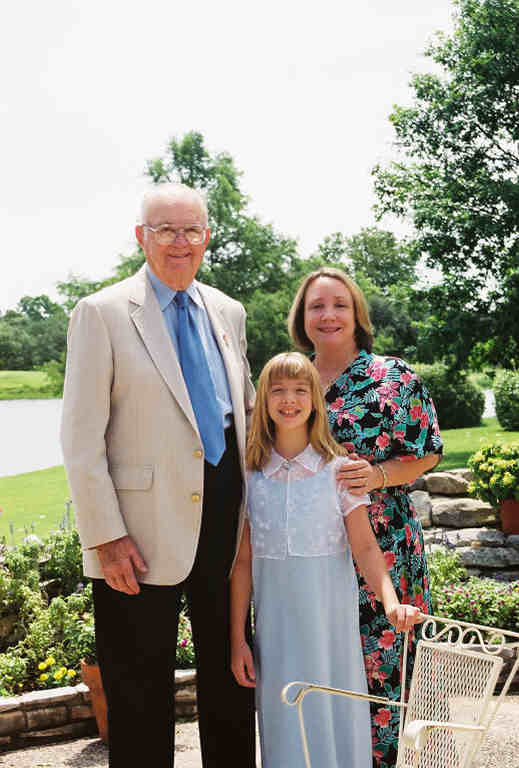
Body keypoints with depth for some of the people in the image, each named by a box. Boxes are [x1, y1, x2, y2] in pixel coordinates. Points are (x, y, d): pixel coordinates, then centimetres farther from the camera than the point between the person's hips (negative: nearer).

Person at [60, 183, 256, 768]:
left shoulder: (227, 312, 9)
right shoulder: (102, 313, -8)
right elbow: (82, 438, -11)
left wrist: (255, 497, 10)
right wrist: (105, 537, -15)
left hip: (225, 517, 6)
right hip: (145, 531, -5)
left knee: (230, 674, 19)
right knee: (141, 693, 8)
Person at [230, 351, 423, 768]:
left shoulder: (338, 469, -4)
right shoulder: (251, 475, -1)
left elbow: (364, 545, -6)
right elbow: (243, 561, 1)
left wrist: (390, 601, -22)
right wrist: (238, 638, 2)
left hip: (332, 618, -1)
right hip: (276, 621, 1)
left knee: (336, 709, 6)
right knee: (285, 719, 8)